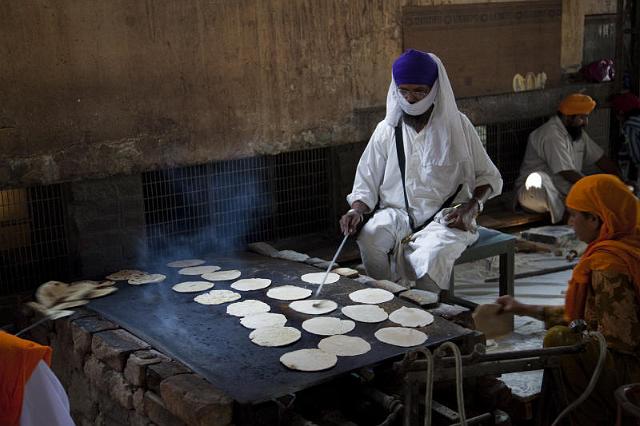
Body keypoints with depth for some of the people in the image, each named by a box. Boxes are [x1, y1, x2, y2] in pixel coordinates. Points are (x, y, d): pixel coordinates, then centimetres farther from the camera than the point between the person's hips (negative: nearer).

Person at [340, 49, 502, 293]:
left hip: (445, 218, -2)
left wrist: (471, 206, -12)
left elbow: (490, 178, 7)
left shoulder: (456, 125, 1)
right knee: (369, 240, -32)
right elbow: (366, 185, 8)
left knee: (431, 256, -35)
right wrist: (356, 211, -14)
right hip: (397, 214, 2)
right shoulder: (387, 130, 6)